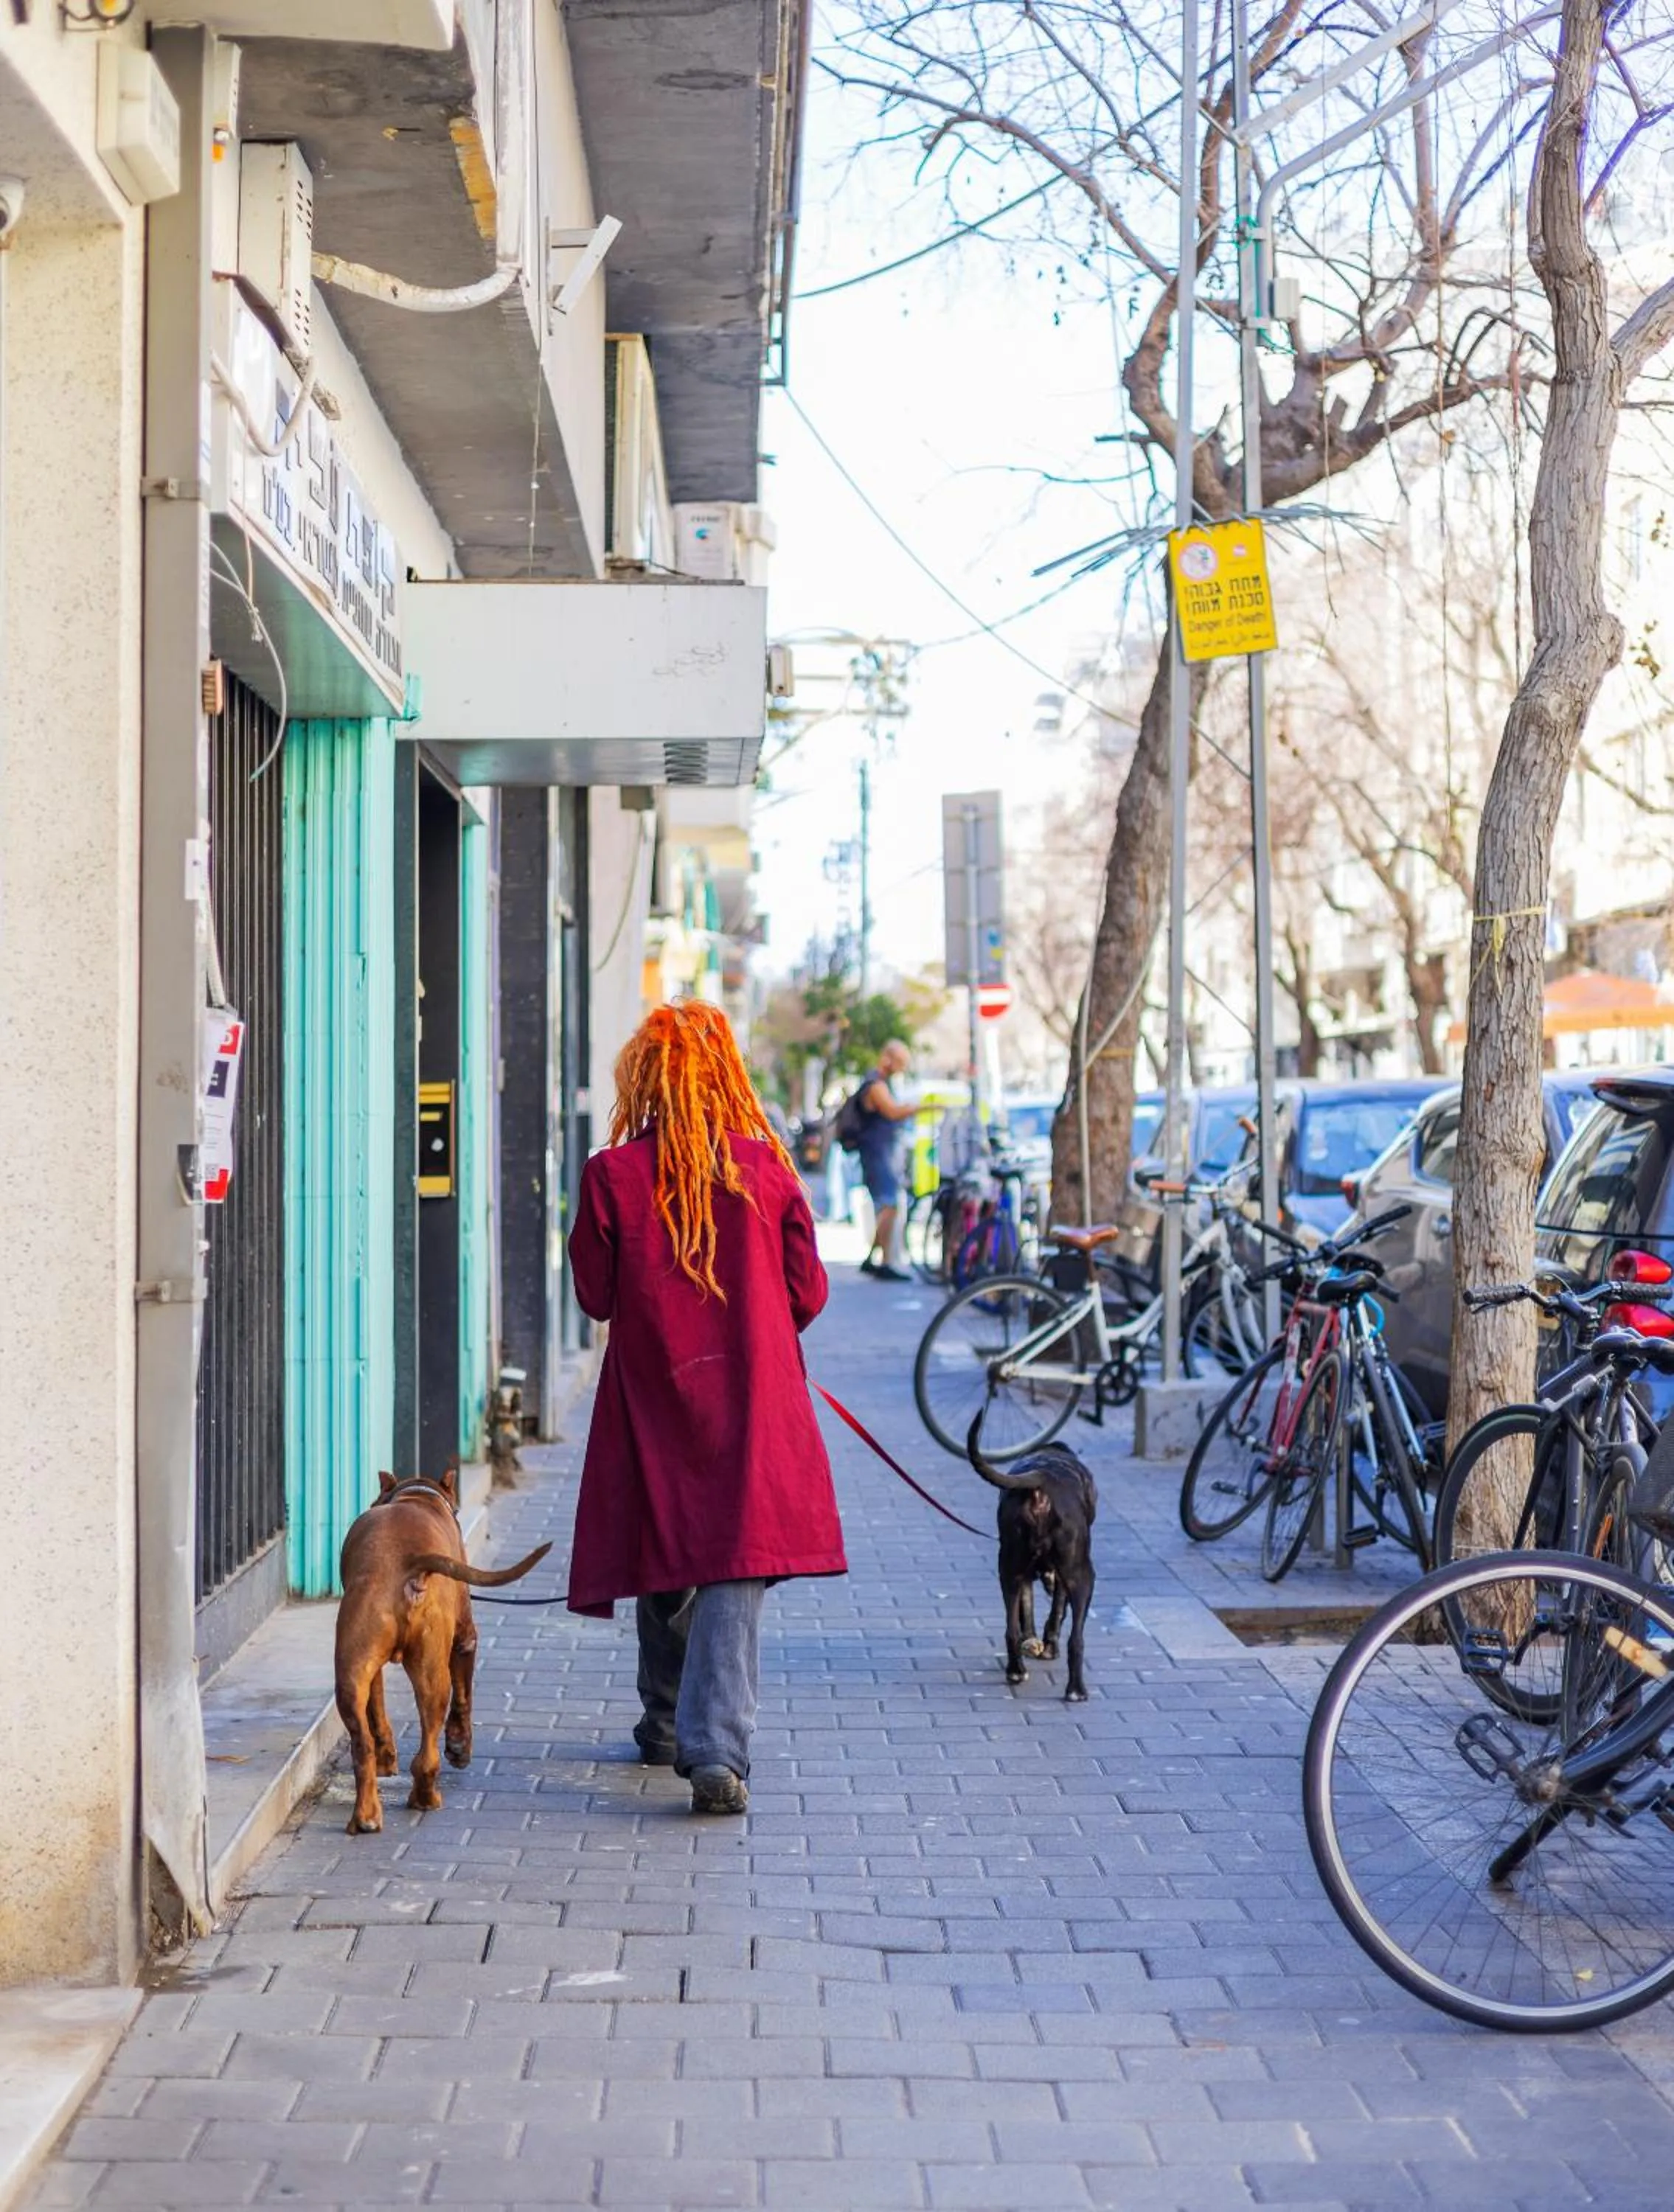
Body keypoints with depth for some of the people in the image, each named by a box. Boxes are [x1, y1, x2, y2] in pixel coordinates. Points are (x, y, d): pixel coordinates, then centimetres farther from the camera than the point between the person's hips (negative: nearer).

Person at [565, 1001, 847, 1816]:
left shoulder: (612, 1175, -6)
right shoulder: (766, 1168, -4)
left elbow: (595, 1295, 2)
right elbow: (808, 1294, 1)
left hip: (653, 1391, 1)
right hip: (752, 1397, -1)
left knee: (664, 1563, 16)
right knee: (736, 1571, -4)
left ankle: (667, 1725, 33)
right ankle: (716, 1751, -16)